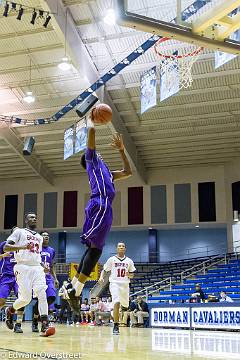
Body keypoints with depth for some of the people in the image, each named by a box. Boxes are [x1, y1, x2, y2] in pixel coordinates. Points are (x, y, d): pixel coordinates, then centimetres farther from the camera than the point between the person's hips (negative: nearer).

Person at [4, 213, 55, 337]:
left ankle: (44, 326, -21)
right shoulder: (19, 232, 5)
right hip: (23, 267, -5)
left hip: (37, 267, 5)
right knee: (26, 298, -8)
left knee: (42, 294, -14)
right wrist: (22, 247, -21)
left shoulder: (39, 237, 24)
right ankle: (10, 311, 24)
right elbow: (6, 247, -5)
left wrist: (43, 266, 13)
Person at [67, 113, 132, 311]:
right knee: (95, 248, -16)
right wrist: (90, 120, 20)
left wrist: (121, 150, 39)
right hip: (100, 206, -9)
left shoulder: (105, 171, 34)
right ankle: (76, 290, -17)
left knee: (94, 248, 7)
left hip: (105, 208, 9)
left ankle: (73, 287, 9)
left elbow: (127, 172, 41)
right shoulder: (92, 159, 11)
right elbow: (91, 130, 0)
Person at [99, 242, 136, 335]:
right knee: (117, 303, -23)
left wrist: (129, 275, -9)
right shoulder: (112, 259, 2)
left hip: (125, 284, 4)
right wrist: (101, 277, -12)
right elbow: (104, 270, 7)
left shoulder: (129, 261, 8)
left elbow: (132, 275, 14)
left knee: (125, 306, 13)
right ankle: (116, 326, -16)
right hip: (115, 283, -4)